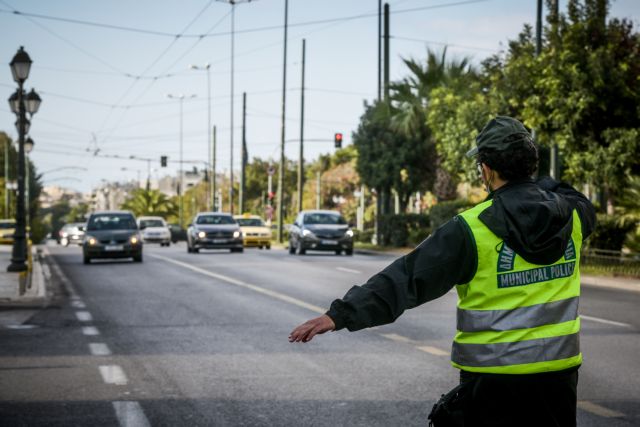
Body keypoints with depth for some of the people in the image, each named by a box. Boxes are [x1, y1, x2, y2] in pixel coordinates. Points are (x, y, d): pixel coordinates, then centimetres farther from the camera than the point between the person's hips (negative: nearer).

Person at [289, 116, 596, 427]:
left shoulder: (471, 229, -17)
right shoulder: (571, 211, -3)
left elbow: (408, 276, -21)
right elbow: (588, 211, 24)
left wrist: (342, 313, -21)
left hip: (493, 376, -4)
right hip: (558, 369, 4)